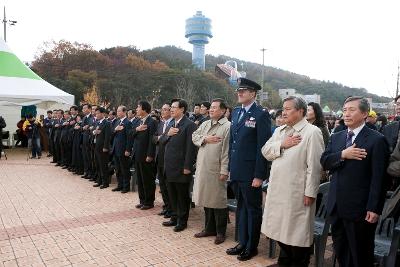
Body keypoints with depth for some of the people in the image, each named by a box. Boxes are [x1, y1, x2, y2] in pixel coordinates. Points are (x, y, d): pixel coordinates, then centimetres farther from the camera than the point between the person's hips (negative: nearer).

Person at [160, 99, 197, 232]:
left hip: (181, 167, -8)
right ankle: (174, 217, 31)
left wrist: (187, 167, -19)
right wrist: (168, 134, -8)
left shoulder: (189, 125, -12)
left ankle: (182, 221, 19)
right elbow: (161, 141, 13)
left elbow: (191, 147, -16)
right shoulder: (170, 125, 14)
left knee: (182, 196, 6)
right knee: (172, 195, 17)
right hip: (170, 167, 8)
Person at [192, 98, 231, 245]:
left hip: (216, 170, -7)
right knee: (206, 198, 16)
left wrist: (224, 171, -18)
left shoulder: (227, 126, -10)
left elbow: (226, 150, -15)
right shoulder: (205, 124, 13)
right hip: (203, 168, 7)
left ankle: (220, 232, 19)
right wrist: (205, 139, -8)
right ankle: (209, 228, 31)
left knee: (218, 200, 3)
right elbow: (194, 136, 11)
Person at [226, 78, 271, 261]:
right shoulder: (236, 112, 11)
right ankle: (242, 243, 33)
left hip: (250, 173, -7)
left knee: (253, 209, 9)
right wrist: (230, 167, 11)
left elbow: (263, 147, -15)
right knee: (241, 207, 18)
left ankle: (252, 247, 25)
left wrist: (259, 175, -17)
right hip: (236, 172, 7)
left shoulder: (261, 115, -11)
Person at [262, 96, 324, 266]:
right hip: (277, 189, 7)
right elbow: (265, 151, 6)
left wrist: (310, 192, -16)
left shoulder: (312, 132, -11)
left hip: (297, 192, -7)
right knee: (281, 229, 20)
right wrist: (282, 145, -11)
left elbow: (314, 165, -15)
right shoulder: (280, 130, 12)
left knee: (297, 233, 7)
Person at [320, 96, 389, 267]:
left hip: (359, 209, -6)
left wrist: (374, 209, -16)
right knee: (340, 252, 20)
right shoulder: (336, 138, 9)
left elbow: (379, 178, -14)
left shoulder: (376, 140, -11)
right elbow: (324, 162, 0)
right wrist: (342, 155, -18)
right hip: (336, 207, 6)